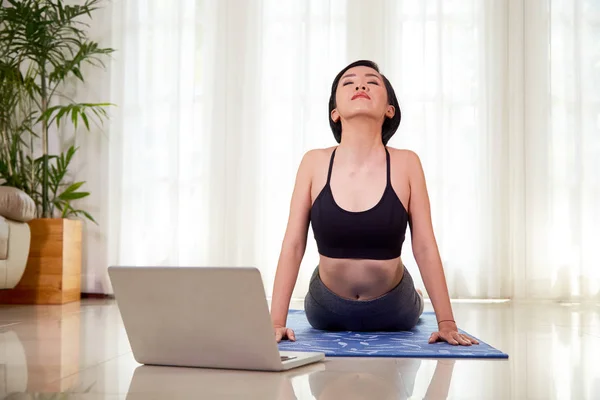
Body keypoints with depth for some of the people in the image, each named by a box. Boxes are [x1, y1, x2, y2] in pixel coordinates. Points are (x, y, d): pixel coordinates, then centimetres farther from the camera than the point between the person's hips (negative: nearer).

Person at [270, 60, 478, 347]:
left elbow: (425, 247, -14)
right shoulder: (315, 162, -16)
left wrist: (447, 323, -15)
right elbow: (292, 245, -14)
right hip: (328, 308, 1)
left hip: (391, 309, 0)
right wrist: (275, 321, -18)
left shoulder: (406, 163, -17)